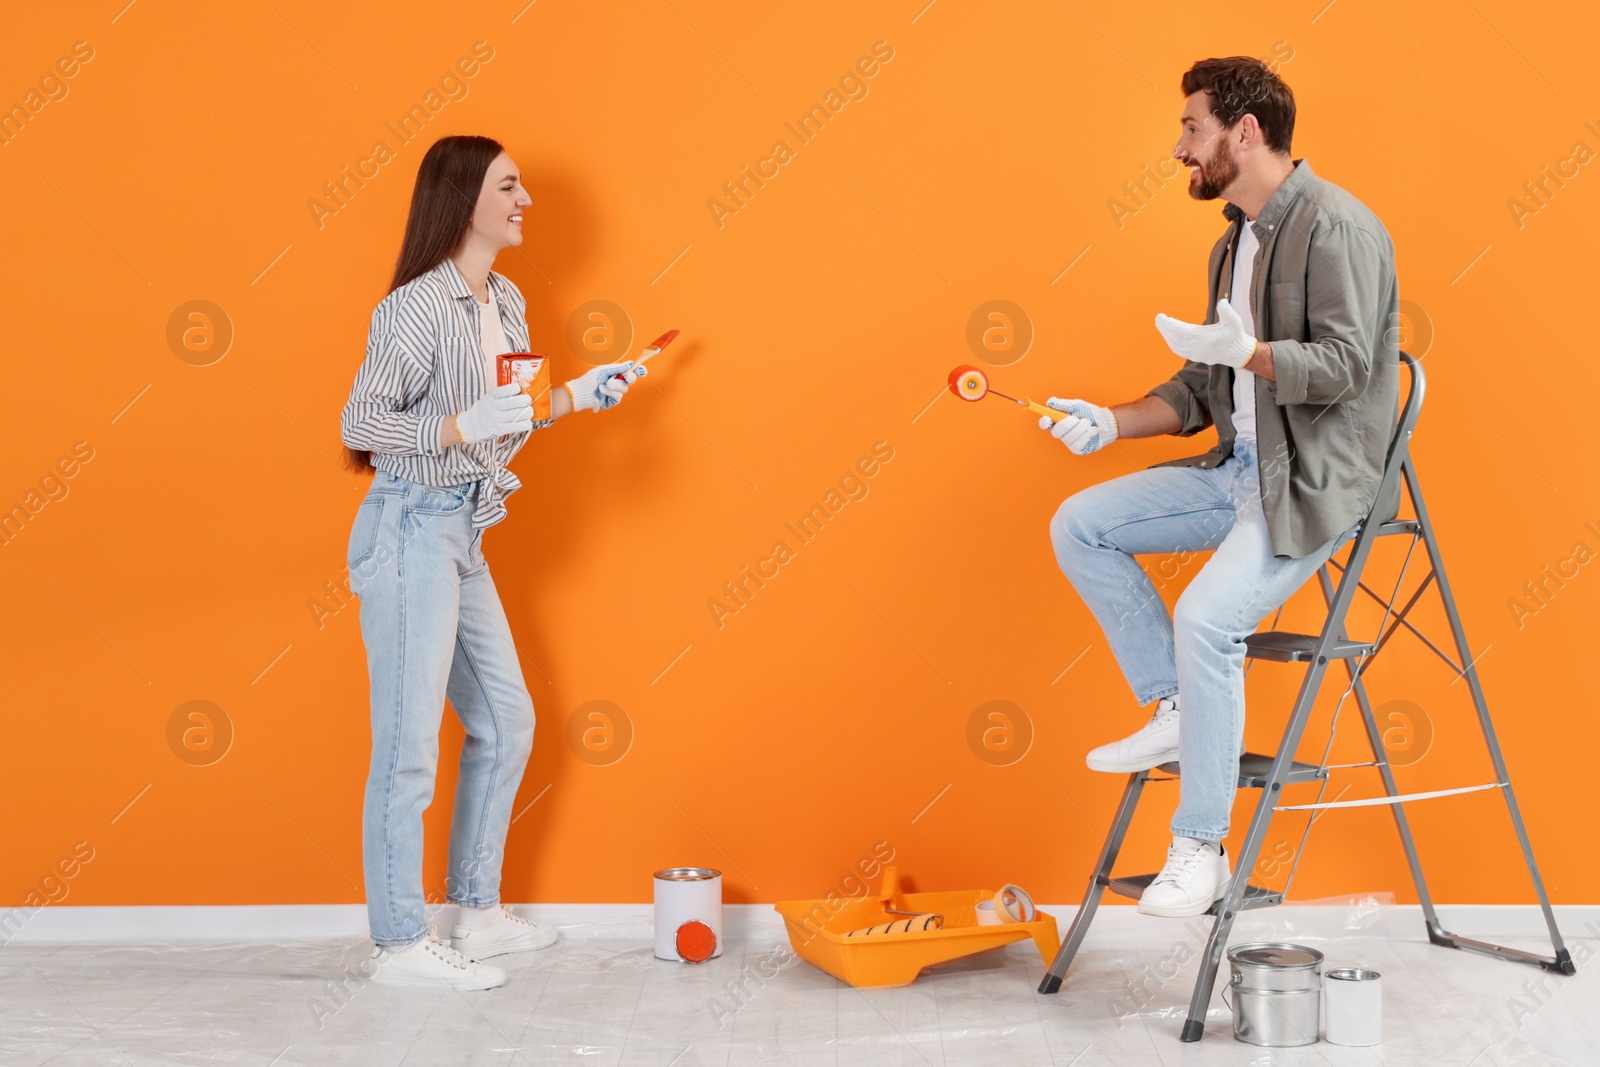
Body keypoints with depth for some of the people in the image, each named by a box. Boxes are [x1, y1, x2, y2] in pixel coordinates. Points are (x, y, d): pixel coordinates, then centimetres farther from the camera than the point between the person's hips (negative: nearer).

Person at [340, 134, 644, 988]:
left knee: (505, 722, 15)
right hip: (410, 531, -9)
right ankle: (400, 945, 9)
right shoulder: (416, 306, -15)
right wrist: (464, 427, -24)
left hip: (463, 538, 9)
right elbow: (360, 424, -15)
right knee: (409, 742, -3)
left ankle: (478, 912, 28)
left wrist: (574, 397, 10)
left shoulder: (506, 303, 11)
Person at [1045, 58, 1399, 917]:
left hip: (1316, 481, -9)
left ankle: (1201, 852, -16)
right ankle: (1176, 710, 1)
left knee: (1205, 616, -29)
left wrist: (1246, 351, -36)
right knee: (1078, 525, -1)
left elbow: (1344, 365, -21)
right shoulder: (1233, 244, 17)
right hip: (1236, 469, 9)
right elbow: (1202, 387, 19)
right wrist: (1114, 421, 6)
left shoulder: (1337, 227, -12)